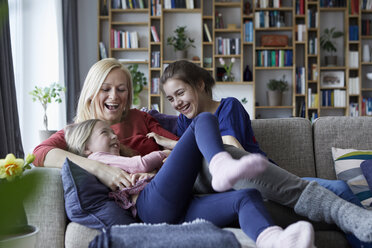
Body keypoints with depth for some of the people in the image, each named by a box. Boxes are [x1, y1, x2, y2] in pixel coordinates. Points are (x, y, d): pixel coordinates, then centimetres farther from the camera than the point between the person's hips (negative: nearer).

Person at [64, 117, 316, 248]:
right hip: (154, 203, -7)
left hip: (181, 211, 7)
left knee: (248, 196, -17)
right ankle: (221, 163, -38)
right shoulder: (95, 160, 19)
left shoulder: (121, 162, 44)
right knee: (204, 120, -4)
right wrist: (161, 154, 24)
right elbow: (142, 164, 7)